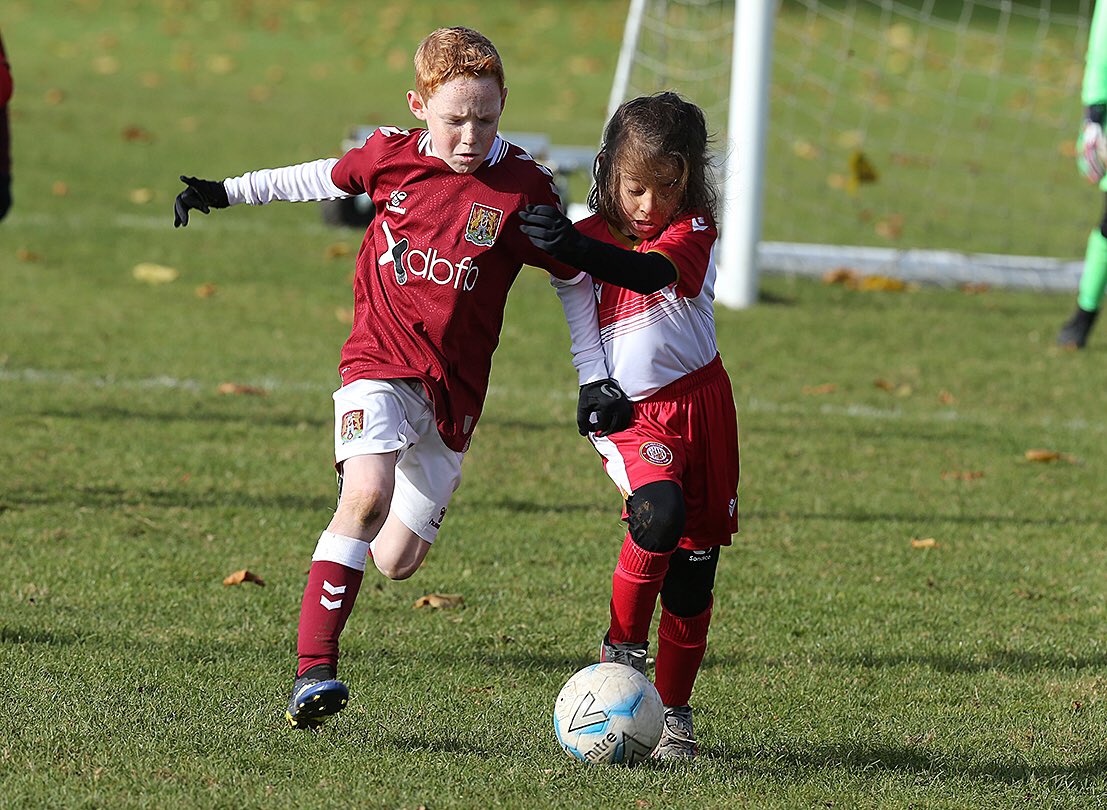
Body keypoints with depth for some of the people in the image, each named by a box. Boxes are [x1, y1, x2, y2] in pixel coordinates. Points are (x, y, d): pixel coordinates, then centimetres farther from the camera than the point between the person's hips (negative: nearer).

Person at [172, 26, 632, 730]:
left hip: (453, 385, 1)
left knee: (395, 563, 4)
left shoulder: (525, 188, -6)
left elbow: (575, 280, 5)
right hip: (380, 362, -1)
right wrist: (227, 192, 25)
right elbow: (325, 177, 20)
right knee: (367, 496, -28)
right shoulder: (392, 156, -2)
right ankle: (314, 670, -29)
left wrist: (597, 379, 2)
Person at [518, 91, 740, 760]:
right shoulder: (594, 234, -1)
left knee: (693, 567, 5)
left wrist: (571, 246, -42)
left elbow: (650, 274, -28)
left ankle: (675, 710, 20)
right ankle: (623, 649, -11)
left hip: (701, 404, 1)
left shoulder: (695, 228, -7)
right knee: (659, 510, -30)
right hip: (631, 415, -1)